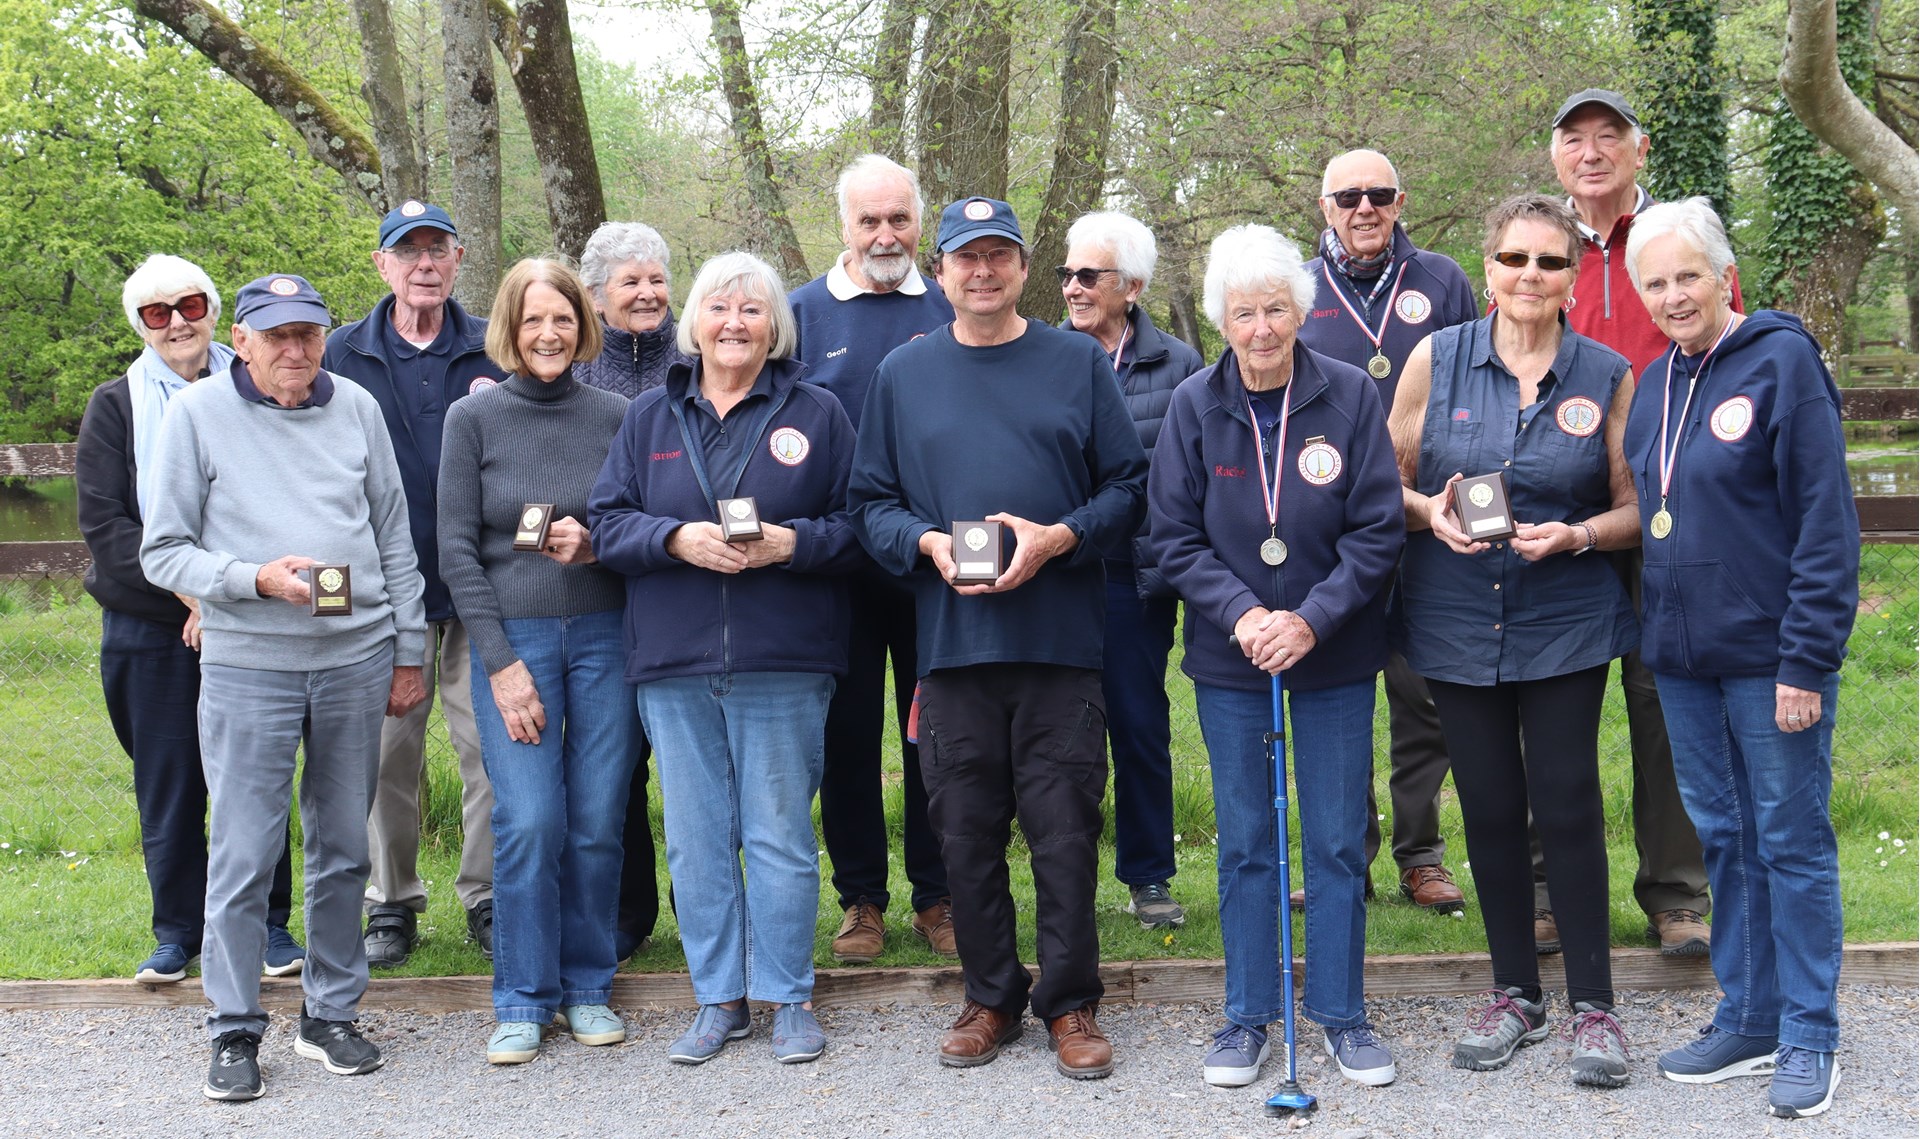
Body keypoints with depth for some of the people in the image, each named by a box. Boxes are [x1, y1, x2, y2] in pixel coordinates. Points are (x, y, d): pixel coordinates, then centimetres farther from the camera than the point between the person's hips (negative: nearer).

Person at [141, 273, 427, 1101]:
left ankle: (331, 1015, 23)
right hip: (247, 665, -3)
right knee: (242, 855, -2)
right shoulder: (198, 413, -2)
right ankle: (234, 1033, 11)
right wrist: (256, 578, -18)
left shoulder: (355, 407, 6)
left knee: (343, 849, 10)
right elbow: (162, 552, -2)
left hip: (356, 658, 3)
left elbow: (395, 539, 11)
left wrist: (408, 654, 10)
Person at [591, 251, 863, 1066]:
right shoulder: (649, 416, 12)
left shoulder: (816, 415, 6)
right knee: (695, 839, 6)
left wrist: (791, 542, -15)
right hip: (674, 663, 2)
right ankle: (719, 1000, 18)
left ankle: (791, 999, 15)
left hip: (783, 662, -2)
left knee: (780, 835, 2)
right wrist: (676, 538, -12)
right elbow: (607, 522, 6)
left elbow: (856, 526, 3)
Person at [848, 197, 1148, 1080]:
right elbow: (869, 503, 11)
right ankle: (991, 997, 22)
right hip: (951, 639, 2)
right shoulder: (903, 373, 10)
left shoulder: (1078, 363, 6)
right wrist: (927, 542, -8)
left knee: (1065, 832, 1)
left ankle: (1069, 1004, 14)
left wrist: (1058, 539, -12)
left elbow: (1128, 487, 4)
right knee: (966, 833, 7)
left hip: (1061, 640, -2)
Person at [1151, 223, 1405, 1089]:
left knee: (1337, 844, 7)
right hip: (1230, 659, 1)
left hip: (1336, 657, -1)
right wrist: (1240, 613, -16)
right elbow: (1175, 537, -2)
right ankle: (1247, 1017, 21)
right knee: (1244, 844, 9)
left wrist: (1312, 618, -17)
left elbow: (1379, 530, -7)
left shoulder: (1351, 395, -7)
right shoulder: (1193, 406, -4)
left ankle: (1342, 1015, 21)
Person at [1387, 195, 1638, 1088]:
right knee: (1489, 808, 8)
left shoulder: (1608, 376, 0)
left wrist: (1575, 534, -15)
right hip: (1457, 622, 1)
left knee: (1567, 806, -3)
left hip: (1565, 622, -1)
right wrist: (1430, 511, -14)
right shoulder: (1436, 359, 0)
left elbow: (1635, 508, 4)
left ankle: (1592, 1005, 11)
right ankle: (1515, 993, 24)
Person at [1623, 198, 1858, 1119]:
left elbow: (1827, 521, -13)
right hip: (1683, 659, 7)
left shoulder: (1781, 360, -10)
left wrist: (1807, 660, -17)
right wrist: (1652, 634, 11)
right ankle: (1747, 1019, 25)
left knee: (1792, 841, 2)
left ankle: (1809, 1038, 13)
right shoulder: (1653, 384, 10)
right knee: (1721, 837, 14)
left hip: (1770, 655, -7)